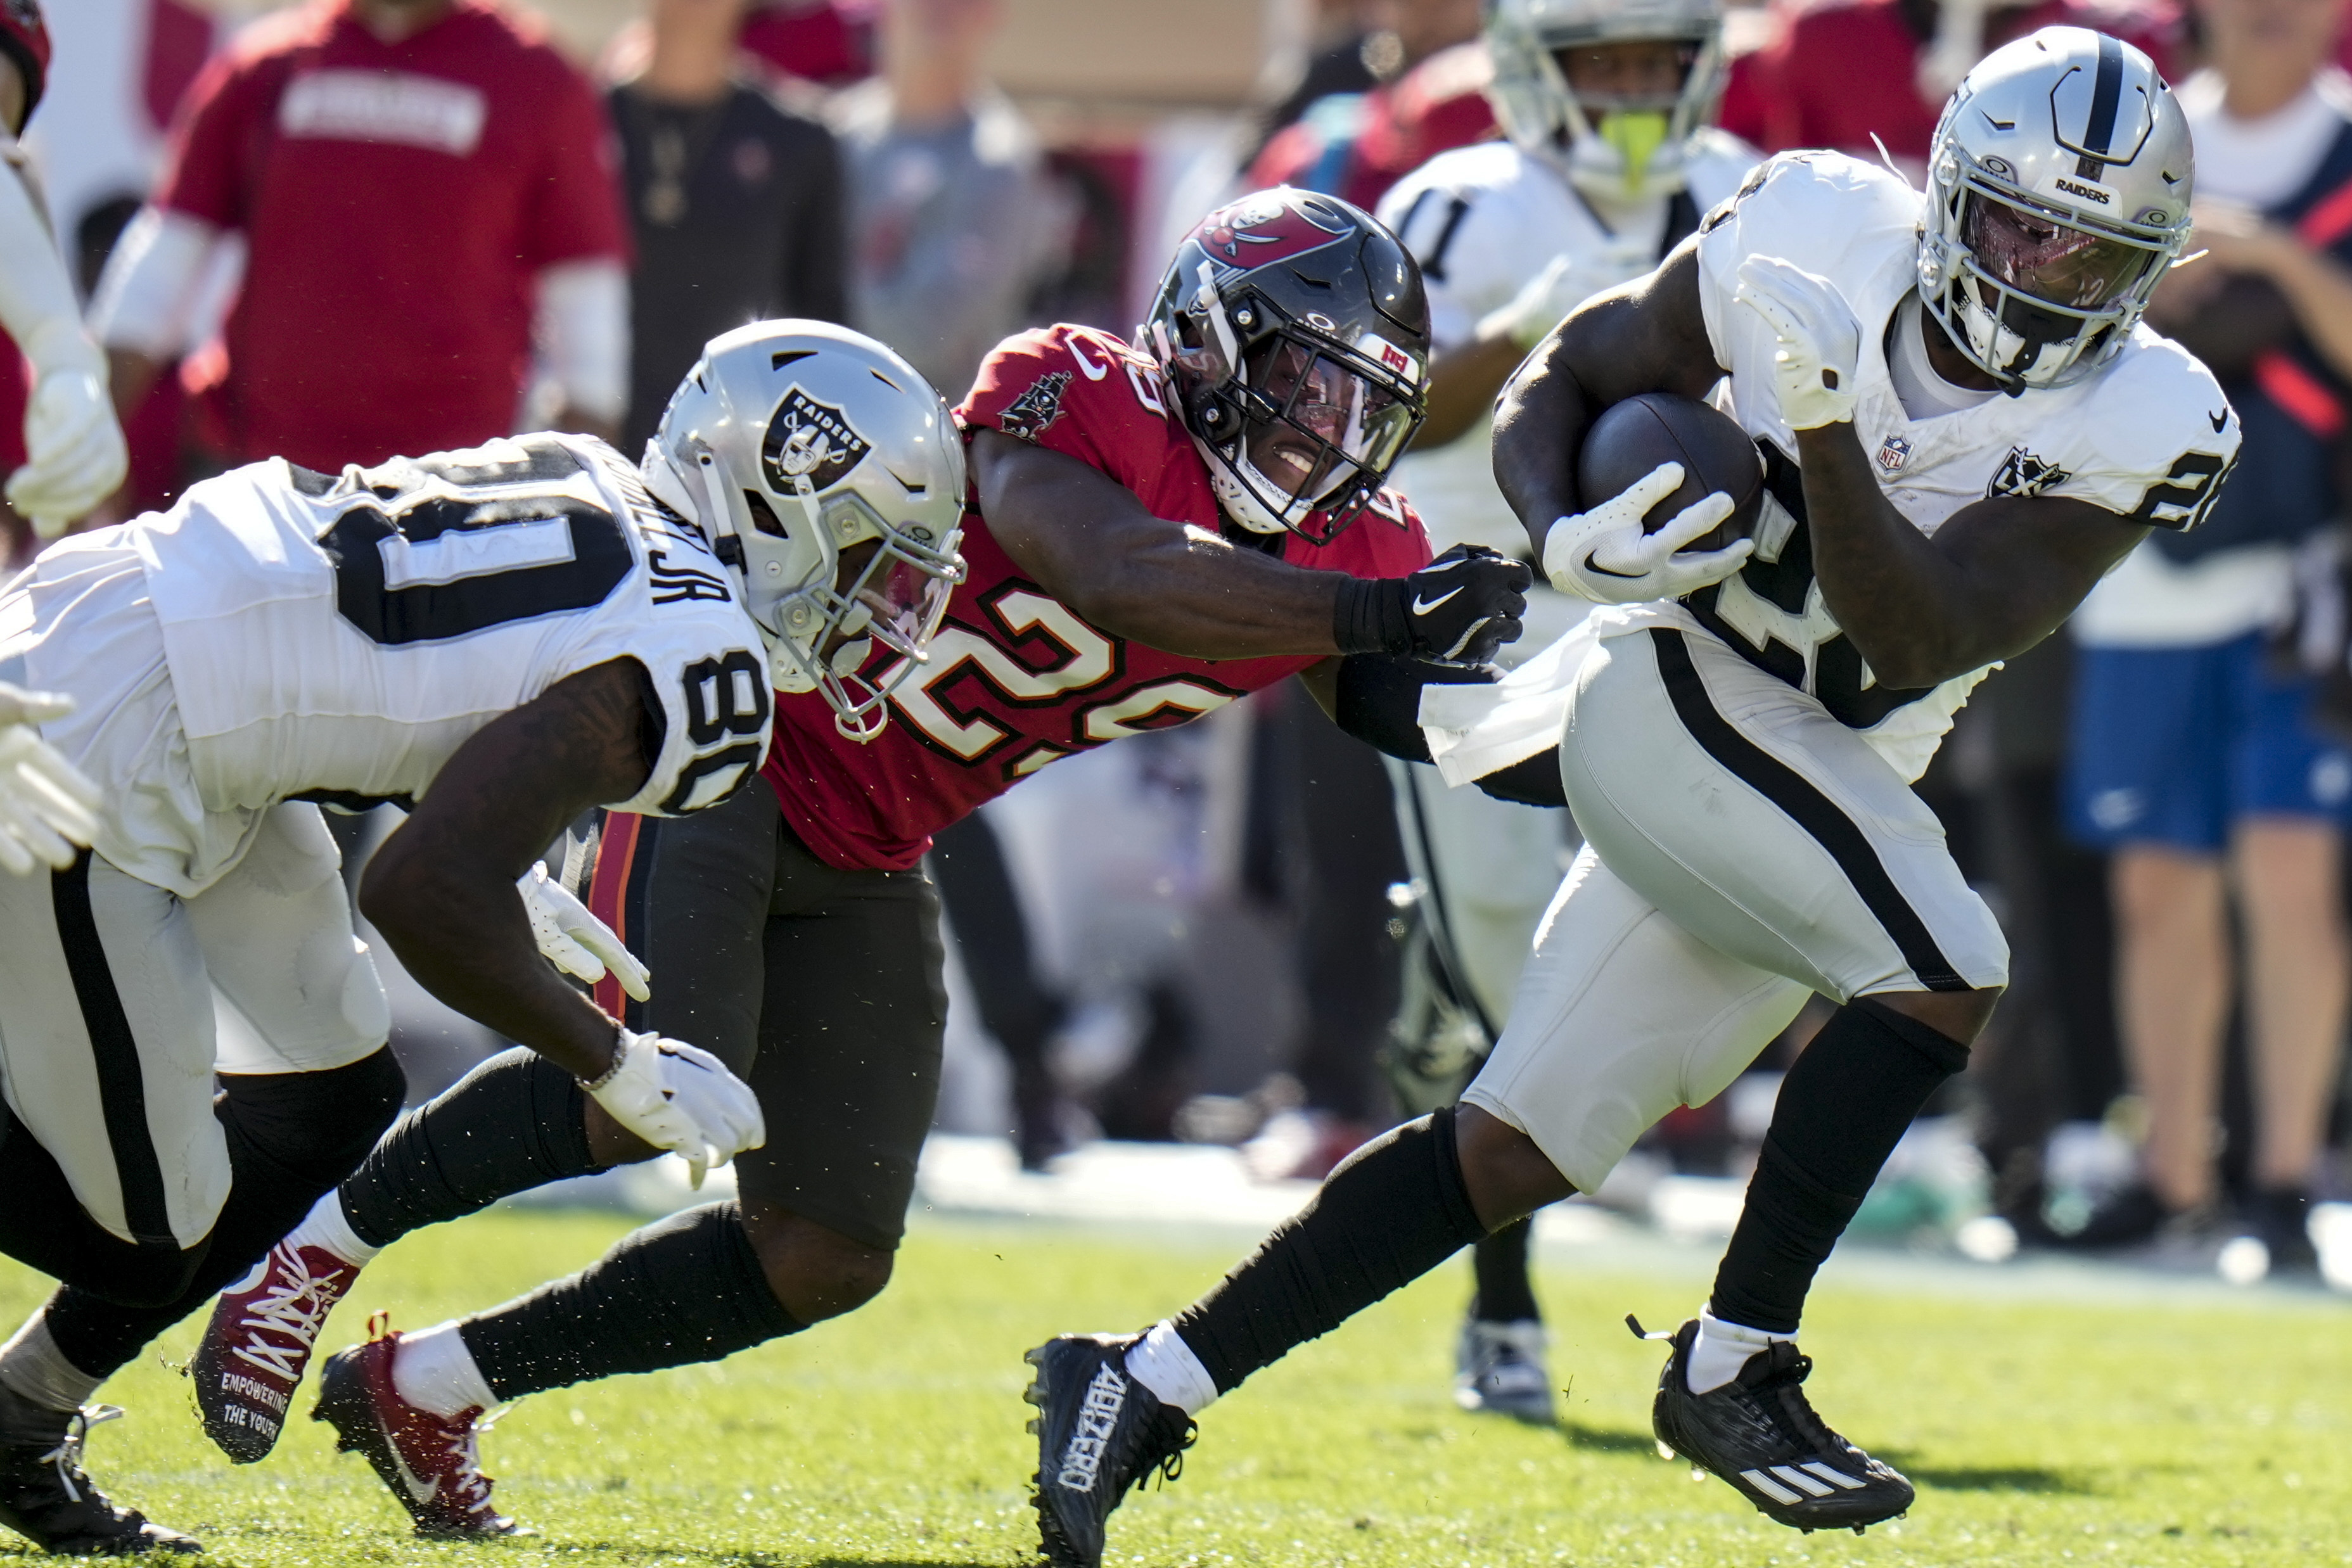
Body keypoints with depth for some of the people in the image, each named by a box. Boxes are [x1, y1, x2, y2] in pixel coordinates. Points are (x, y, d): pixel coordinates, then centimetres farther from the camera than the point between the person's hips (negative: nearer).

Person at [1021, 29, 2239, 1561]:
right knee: (1946, 971, -24)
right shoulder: (1824, 236, -8)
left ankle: (1146, 1383, 14)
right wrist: (1567, 538, -14)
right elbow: (1571, 377, 6)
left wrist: (1829, 421, -31)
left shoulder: (2140, 430, -9)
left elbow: (1919, 649, -19)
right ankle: (1731, 1369, -16)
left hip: (1830, 790, 4)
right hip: (1671, 691, -4)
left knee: (1517, 1152, 5)